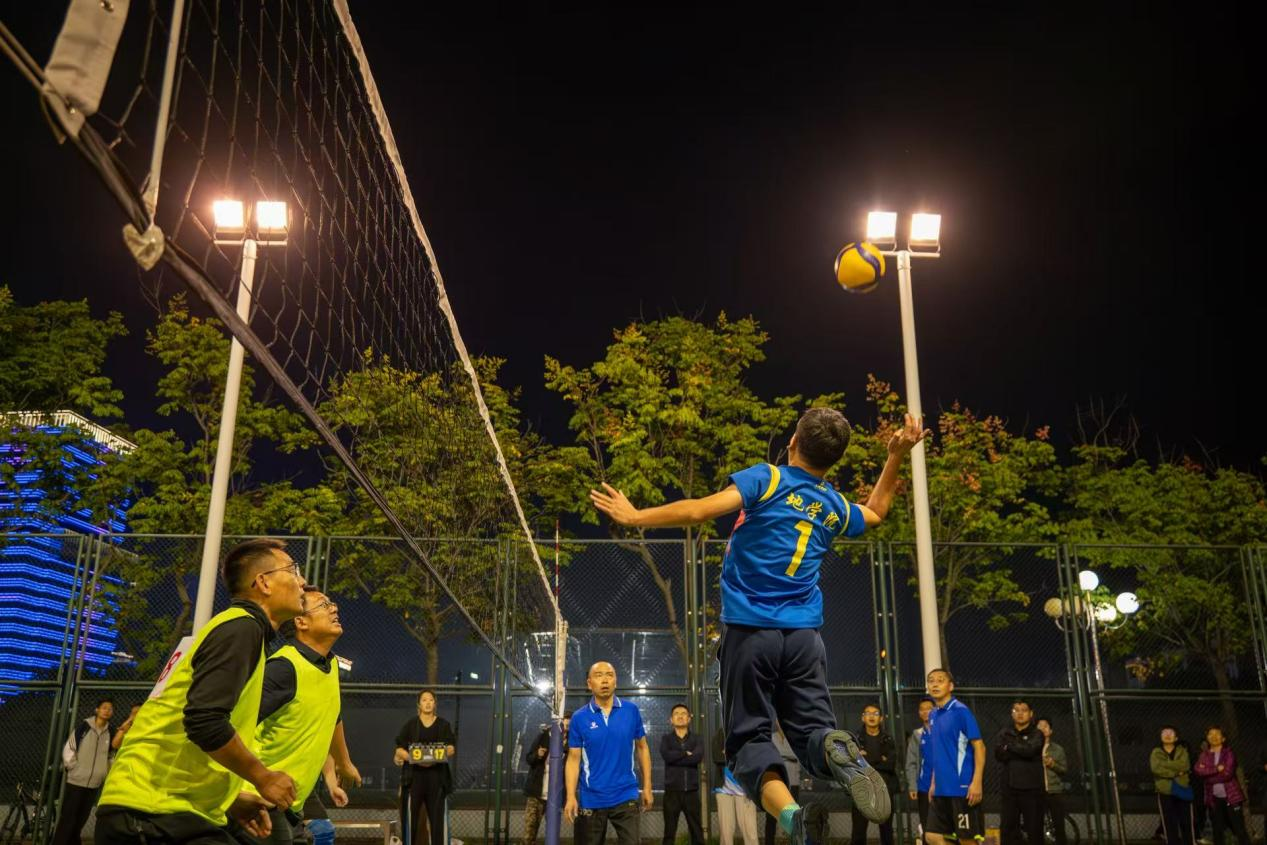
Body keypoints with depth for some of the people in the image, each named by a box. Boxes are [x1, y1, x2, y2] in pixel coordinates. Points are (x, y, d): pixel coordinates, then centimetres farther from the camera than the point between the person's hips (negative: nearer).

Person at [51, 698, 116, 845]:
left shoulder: (111, 733, 4)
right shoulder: (83, 727, -7)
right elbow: (68, 749, -4)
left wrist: (105, 771, 5)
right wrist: (74, 767, -8)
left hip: (94, 784, 4)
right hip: (76, 781, -4)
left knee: (80, 821, 10)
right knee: (67, 819, -4)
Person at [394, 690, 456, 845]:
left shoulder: (443, 725, 9)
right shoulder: (410, 725, 6)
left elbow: (452, 748, 3)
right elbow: (399, 749, 1)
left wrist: (437, 757, -17)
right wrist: (414, 759, -17)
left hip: (437, 775, 1)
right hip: (414, 775, -1)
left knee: (438, 815, -3)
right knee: (412, 815, -1)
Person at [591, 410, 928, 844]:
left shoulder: (767, 478, -4)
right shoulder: (836, 508, 12)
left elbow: (699, 511, -14)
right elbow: (876, 511, 36)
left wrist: (635, 516, -4)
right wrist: (897, 455, 34)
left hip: (750, 629, -3)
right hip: (803, 634, 4)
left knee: (749, 737, 2)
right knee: (814, 730, 9)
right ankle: (839, 751, -28)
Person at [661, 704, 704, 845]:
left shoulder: (696, 739, 7)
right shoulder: (666, 738, 6)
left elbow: (699, 757, -14)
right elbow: (666, 755, -16)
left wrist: (676, 757, -13)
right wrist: (686, 754, -10)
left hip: (691, 791, 1)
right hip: (672, 791, -1)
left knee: (697, 831, 5)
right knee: (669, 831, 4)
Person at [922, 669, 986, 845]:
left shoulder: (960, 711, -9)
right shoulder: (933, 716, 12)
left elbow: (979, 747, -11)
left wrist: (976, 782, -18)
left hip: (962, 788, -7)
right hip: (941, 790, 7)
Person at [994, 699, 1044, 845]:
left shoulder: (1037, 734, 6)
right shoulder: (1004, 733, 12)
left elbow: (1030, 750, -14)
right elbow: (999, 753, -5)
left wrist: (1009, 746, -3)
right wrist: (1021, 751, -12)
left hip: (1031, 787, -2)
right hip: (1009, 787, 2)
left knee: (1034, 828, 0)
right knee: (1007, 827, 1)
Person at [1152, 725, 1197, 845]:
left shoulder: (1182, 751, 6)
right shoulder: (1156, 753, 4)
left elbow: (1184, 766, -13)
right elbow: (1156, 768, -14)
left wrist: (1164, 764, -17)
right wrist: (1176, 772, -17)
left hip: (1182, 790, 1)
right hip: (1165, 793, 0)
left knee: (1187, 823, 4)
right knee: (1169, 824, 2)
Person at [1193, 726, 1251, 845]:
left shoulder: (1229, 753, -3)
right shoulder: (1205, 755, 7)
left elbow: (1227, 773, -15)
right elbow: (1198, 769, -10)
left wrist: (1208, 774, -9)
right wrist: (1217, 769, -17)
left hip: (1231, 796, -4)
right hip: (1214, 798, 4)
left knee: (1240, 830, -2)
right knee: (1217, 830, 10)